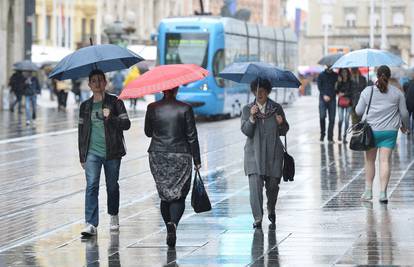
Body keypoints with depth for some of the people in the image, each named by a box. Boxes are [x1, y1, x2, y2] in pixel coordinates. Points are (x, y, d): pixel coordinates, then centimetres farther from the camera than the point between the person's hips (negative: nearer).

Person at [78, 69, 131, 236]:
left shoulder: (115, 102, 1)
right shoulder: (85, 106, 10)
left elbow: (126, 124, -4)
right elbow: (82, 131, 14)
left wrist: (110, 118, -22)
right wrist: (82, 156, 12)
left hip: (112, 152, -1)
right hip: (92, 152, 1)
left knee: (112, 186, 11)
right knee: (91, 186, -12)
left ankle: (114, 216, 33)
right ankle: (91, 224, -18)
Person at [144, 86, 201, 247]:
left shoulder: (152, 108, -2)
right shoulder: (185, 109, -7)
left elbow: (148, 132, 9)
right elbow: (192, 136, -4)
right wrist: (197, 160, 2)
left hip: (157, 156, 2)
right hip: (180, 156, -2)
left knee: (165, 195, 14)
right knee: (179, 195, 3)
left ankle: (169, 227, 10)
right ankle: (173, 224, -21)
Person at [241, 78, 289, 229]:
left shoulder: (276, 109, 5)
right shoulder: (247, 109, 3)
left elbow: (284, 131, 10)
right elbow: (246, 131, -7)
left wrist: (281, 123, -11)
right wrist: (252, 117, -21)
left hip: (273, 153, 1)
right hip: (254, 153, -1)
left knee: (273, 185, 8)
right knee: (255, 184, -13)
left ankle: (271, 210, 36)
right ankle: (257, 218, -11)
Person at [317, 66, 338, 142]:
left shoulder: (335, 75, 11)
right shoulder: (321, 75, 6)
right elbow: (319, 86, 0)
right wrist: (324, 95, -13)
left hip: (332, 99, 2)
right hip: (323, 99, -2)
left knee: (332, 118, -1)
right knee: (322, 116, -12)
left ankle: (330, 136, 5)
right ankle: (322, 134, 5)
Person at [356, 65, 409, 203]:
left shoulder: (367, 91, -2)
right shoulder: (397, 93, 0)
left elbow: (358, 111, 2)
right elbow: (404, 113, 5)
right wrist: (404, 126, 23)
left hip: (371, 130, 0)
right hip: (390, 131, 0)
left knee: (370, 160, 13)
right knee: (385, 161, -3)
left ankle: (368, 191, 17)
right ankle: (383, 192, -12)